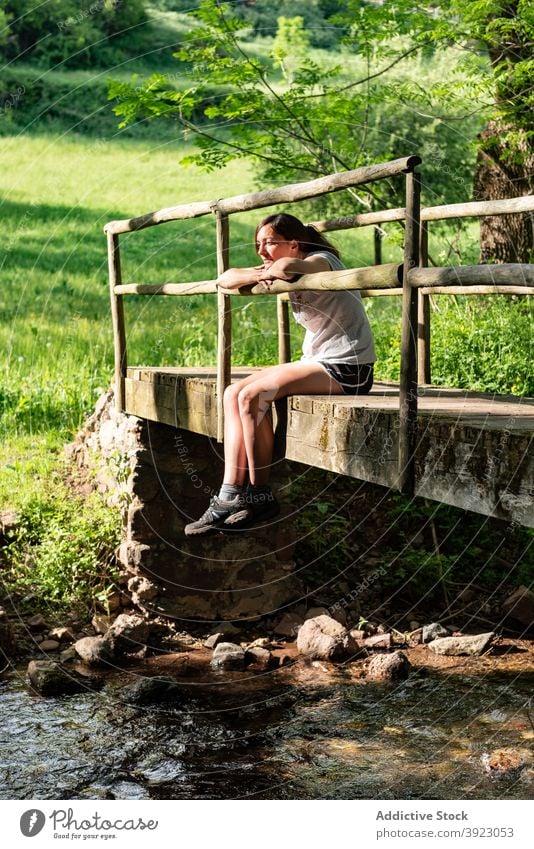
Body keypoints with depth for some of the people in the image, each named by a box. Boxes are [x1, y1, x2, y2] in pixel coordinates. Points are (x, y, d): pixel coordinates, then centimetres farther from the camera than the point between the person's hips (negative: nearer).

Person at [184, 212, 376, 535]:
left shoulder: (321, 260, -13)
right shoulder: (288, 271, 13)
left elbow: (286, 267, -38)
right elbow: (226, 279, 11)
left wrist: (271, 271, -14)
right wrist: (258, 275, -10)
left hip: (347, 368, -10)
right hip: (317, 361, 10)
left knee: (252, 395, -21)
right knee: (233, 394, -4)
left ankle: (260, 497, -11)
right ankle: (230, 495, -9)